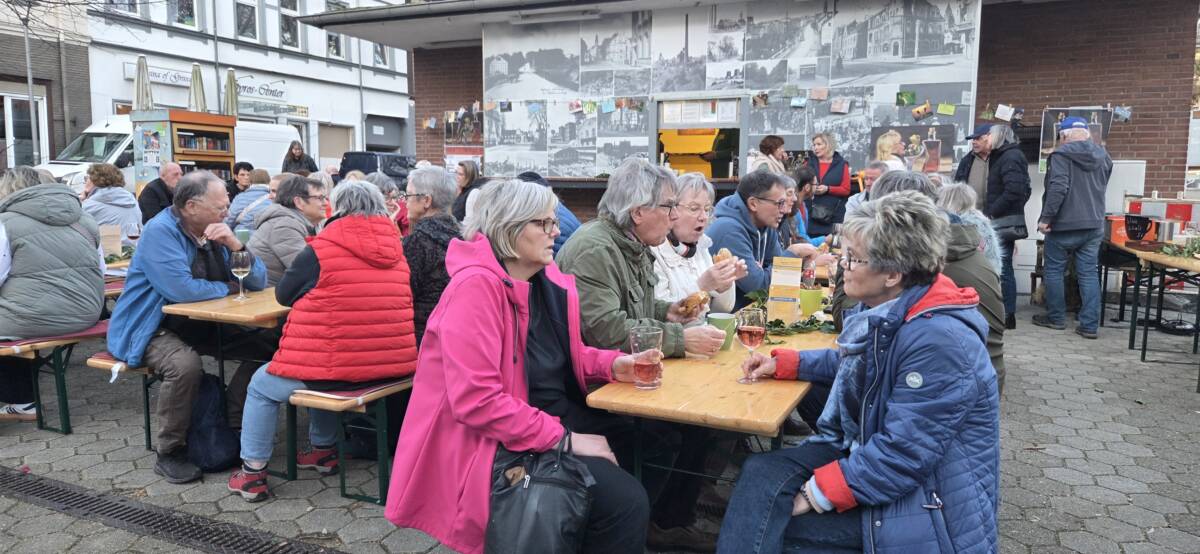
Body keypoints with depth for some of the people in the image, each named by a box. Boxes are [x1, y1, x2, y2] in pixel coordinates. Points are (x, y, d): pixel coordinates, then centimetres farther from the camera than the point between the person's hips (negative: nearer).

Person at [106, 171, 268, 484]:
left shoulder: (218, 231, 3)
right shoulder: (160, 231, -18)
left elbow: (258, 282, 0)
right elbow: (181, 289, -31)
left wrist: (236, 246, -18)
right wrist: (227, 288, -13)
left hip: (201, 327, 7)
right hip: (150, 329, -7)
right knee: (185, 365, -35)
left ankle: (232, 423, 5)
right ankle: (169, 453, -14)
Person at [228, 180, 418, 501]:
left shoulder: (321, 250, -10)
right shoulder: (396, 251, 4)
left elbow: (283, 295, 4)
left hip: (336, 372, -6)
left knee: (261, 387, 20)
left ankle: (252, 472, 22)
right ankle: (323, 450, 42)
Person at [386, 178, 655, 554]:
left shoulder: (547, 281, 5)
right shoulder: (476, 286, -21)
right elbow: (475, 400, -27)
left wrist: (613, 364, -3)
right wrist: (562, 439, -23)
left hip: (558, 418, 9)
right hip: (499, 442, -9)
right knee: (625, 502, -22)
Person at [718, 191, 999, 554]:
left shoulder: (939, 341, -29)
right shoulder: (886, 309, 2)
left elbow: (902, 458, -29)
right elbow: (850, 362, 24)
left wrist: (817, 494, -23)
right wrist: (782, 363, 14)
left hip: (926, 506, -8)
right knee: (760, 473, -9)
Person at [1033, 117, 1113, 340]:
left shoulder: (1061, 154, -12)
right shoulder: (1103, 156, 11)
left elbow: (1058, 188, -21)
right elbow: (1100, 189, 21)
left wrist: (1046, 218, -18)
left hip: (1064, 224, -6)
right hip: (1094, 225, 6)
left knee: (1054, 271, 9)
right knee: (1089, 273, 6)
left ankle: (1056, 317, 17)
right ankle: (1089, 325, 5)